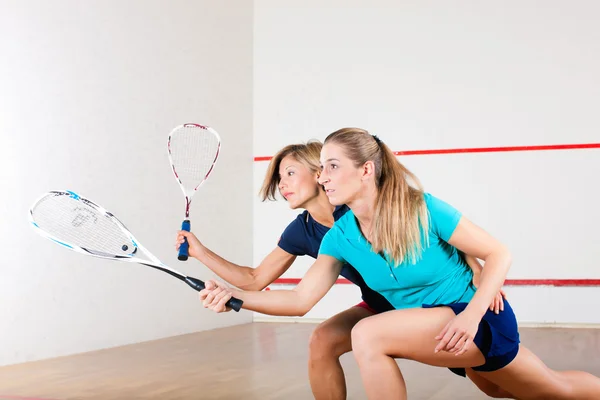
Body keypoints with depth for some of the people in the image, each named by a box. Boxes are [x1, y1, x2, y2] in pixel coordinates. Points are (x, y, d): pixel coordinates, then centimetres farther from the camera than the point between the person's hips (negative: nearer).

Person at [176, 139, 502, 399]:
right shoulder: (301, 232, -8)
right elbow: (255, 280, 1)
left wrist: (477, 270, -30)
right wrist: (200, 251, -6)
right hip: (380, 308, 4)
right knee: (322, 341, -19)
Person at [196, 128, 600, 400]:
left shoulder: (423, 210, -23)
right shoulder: (340, 237, -6)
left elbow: (499, 254, -16)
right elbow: (300, 299, -9)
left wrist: (471, 314, -29)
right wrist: (235, 296, -22)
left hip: (482, 318, -7)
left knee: (367, 335, -26)